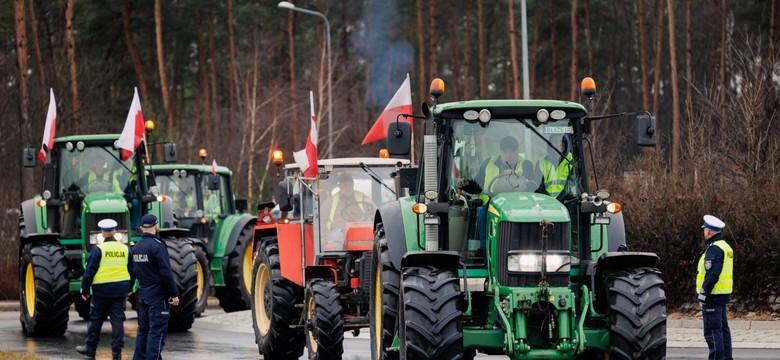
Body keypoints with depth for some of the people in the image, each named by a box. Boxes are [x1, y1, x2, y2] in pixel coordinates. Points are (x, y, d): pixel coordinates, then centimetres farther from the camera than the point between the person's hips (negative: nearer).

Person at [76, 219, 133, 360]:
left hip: (102, 290, -3)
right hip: (120, 289, 3)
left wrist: (84, 290, 0)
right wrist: (129, 288, 26)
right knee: (118, 319, 5)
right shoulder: (125, 249, 5)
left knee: (96, 319, 9)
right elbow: (132, 270, 14)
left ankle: (90, 347, 18)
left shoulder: (98, 249, -9)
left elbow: (89, 271, -9)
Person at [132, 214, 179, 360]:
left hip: (143, 295, 8)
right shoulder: (157, 246, -15)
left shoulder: (136, 248, 9)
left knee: (143, 330, 13)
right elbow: (166, 272, -18)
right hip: (158, 296, -8)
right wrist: (174, 294, -14)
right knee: (157, 332, -6)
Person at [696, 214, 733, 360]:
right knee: (723, 328, 16)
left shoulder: (714, 249, -17)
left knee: (712, 330, -9)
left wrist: (703, 294, -22)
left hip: (713, 295, -10)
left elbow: (712, 275, -24)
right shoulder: (726, 247, 15)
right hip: (723, 294, 10)